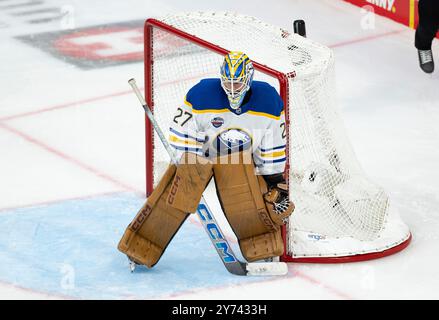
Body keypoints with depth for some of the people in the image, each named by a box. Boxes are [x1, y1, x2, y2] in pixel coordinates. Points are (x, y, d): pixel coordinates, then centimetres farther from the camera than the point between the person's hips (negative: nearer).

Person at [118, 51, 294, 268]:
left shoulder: (268, 101, -19)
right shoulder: (201, 95, -27)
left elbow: (273, 148, -6)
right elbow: (181, 135, -17)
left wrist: (277, 181, -4)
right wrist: (189, 172, -19)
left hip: (239, 153, 2)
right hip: (198, 149, -2)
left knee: (249, 199, -14)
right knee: (175, 196, -9)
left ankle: (264, 248, 4)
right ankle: (140, 248, 1)